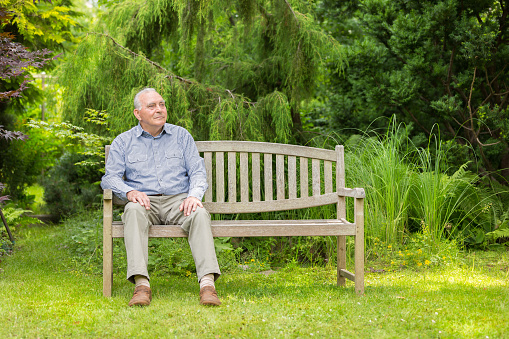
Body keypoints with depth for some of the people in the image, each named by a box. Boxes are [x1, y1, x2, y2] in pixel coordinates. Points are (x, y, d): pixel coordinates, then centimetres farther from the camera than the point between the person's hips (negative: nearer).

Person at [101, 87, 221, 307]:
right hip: (144, 200, -1)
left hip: (178, 199, 1)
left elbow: (197, 171, 8)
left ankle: (207, 283, -44)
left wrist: (194, 195, -13)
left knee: (199, 213, -32)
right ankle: (141, 284, -47)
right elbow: (110, 177, 4)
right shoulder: (123, 142, 12)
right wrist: (130, 192, -18)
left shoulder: (181, 135, 15)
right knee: (133, 210, -36)